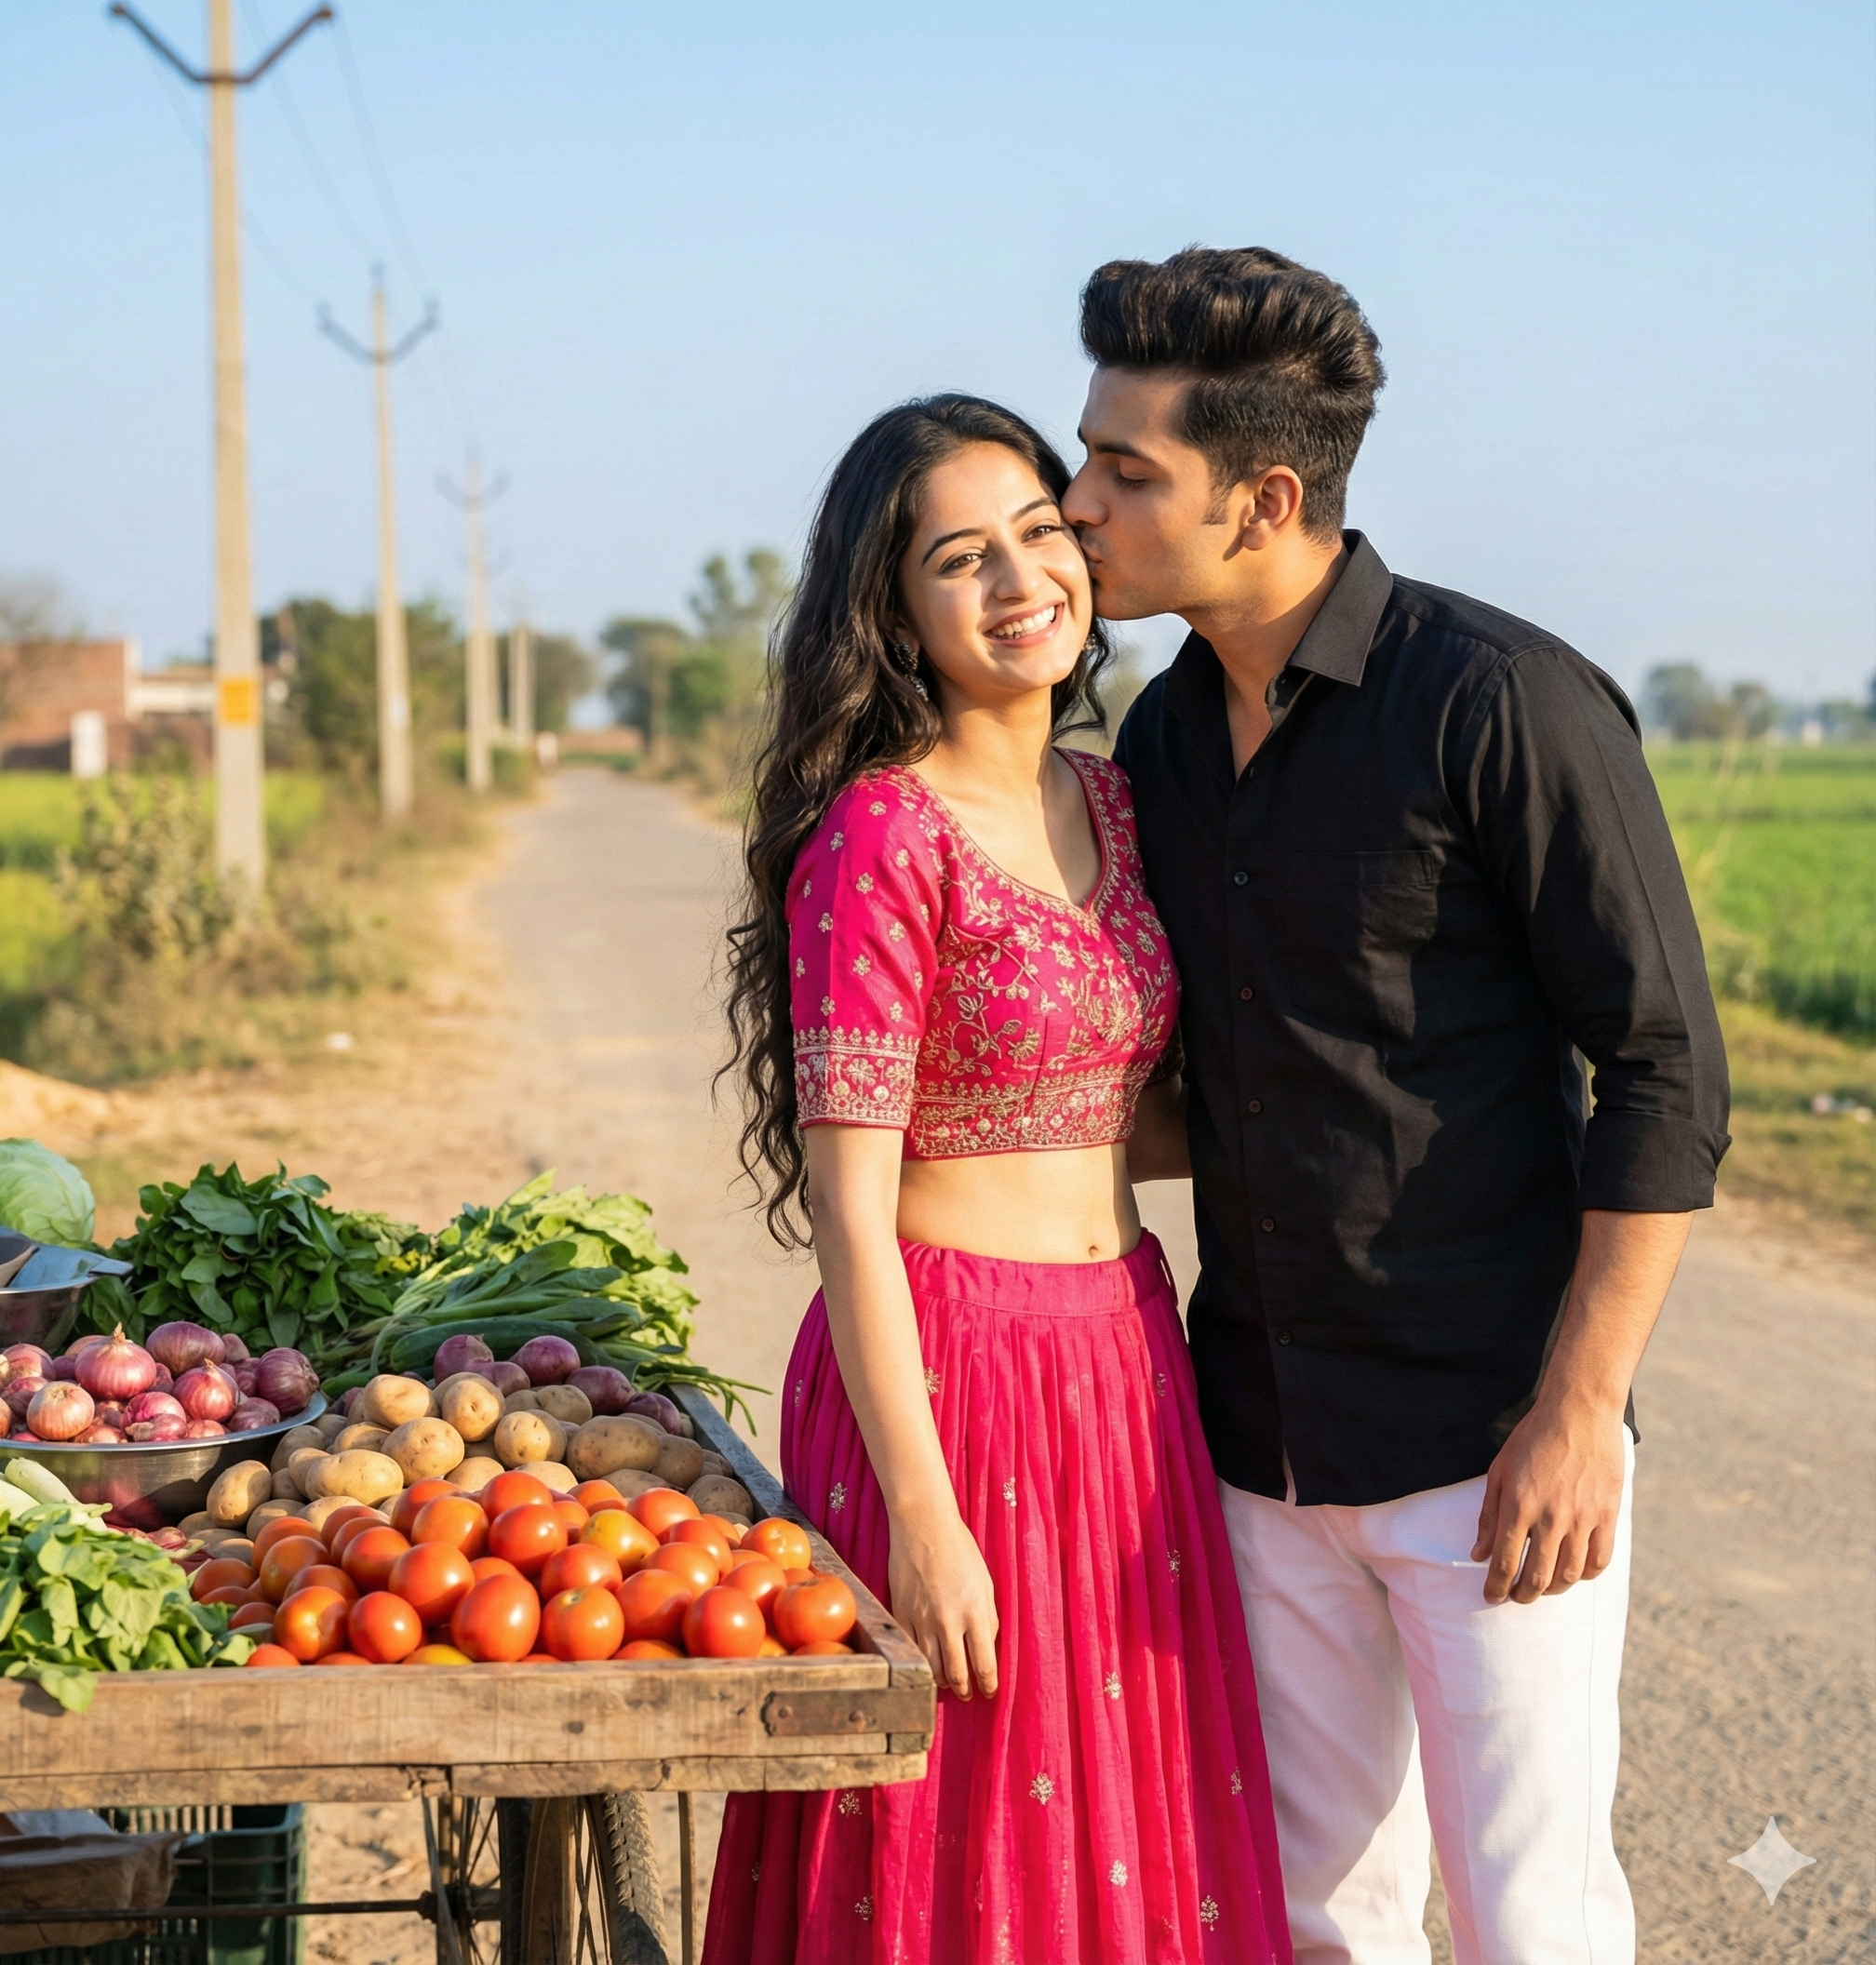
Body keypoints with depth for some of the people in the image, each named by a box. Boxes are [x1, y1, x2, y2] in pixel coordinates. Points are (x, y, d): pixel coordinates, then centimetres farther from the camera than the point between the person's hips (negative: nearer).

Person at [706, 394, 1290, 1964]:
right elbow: (847, 1201, -16)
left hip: (1123, 1361, 7)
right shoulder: (877, 835, -14)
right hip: (944, 1368, -7)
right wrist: (920, 1514, -18)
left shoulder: (1114, 806, 8)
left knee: (1132, 1830, 15)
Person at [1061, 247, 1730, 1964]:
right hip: (1262, 1437, 6)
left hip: (1488, 1438, -6)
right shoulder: (1163, 741, 7)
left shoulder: (1504, 704, -14)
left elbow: (1666, 1079, -14)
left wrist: (1577, 1414, -18)